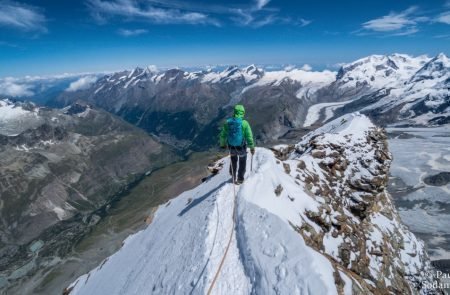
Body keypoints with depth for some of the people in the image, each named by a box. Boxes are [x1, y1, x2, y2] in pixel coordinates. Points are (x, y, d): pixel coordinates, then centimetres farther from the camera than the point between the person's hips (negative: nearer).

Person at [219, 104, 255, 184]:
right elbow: (249, 136, -16)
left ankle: (233, 177, 41)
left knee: (233, 161, 29)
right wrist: (252, 147, -5)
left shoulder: (227, 122, -8)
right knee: (242, 163, 22)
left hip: (231, 147, 3)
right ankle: (240, 179, 34)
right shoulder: (244, 123, -19)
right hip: (241, 148, -3)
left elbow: (223, 135, 1)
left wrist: (223, 144, 18)